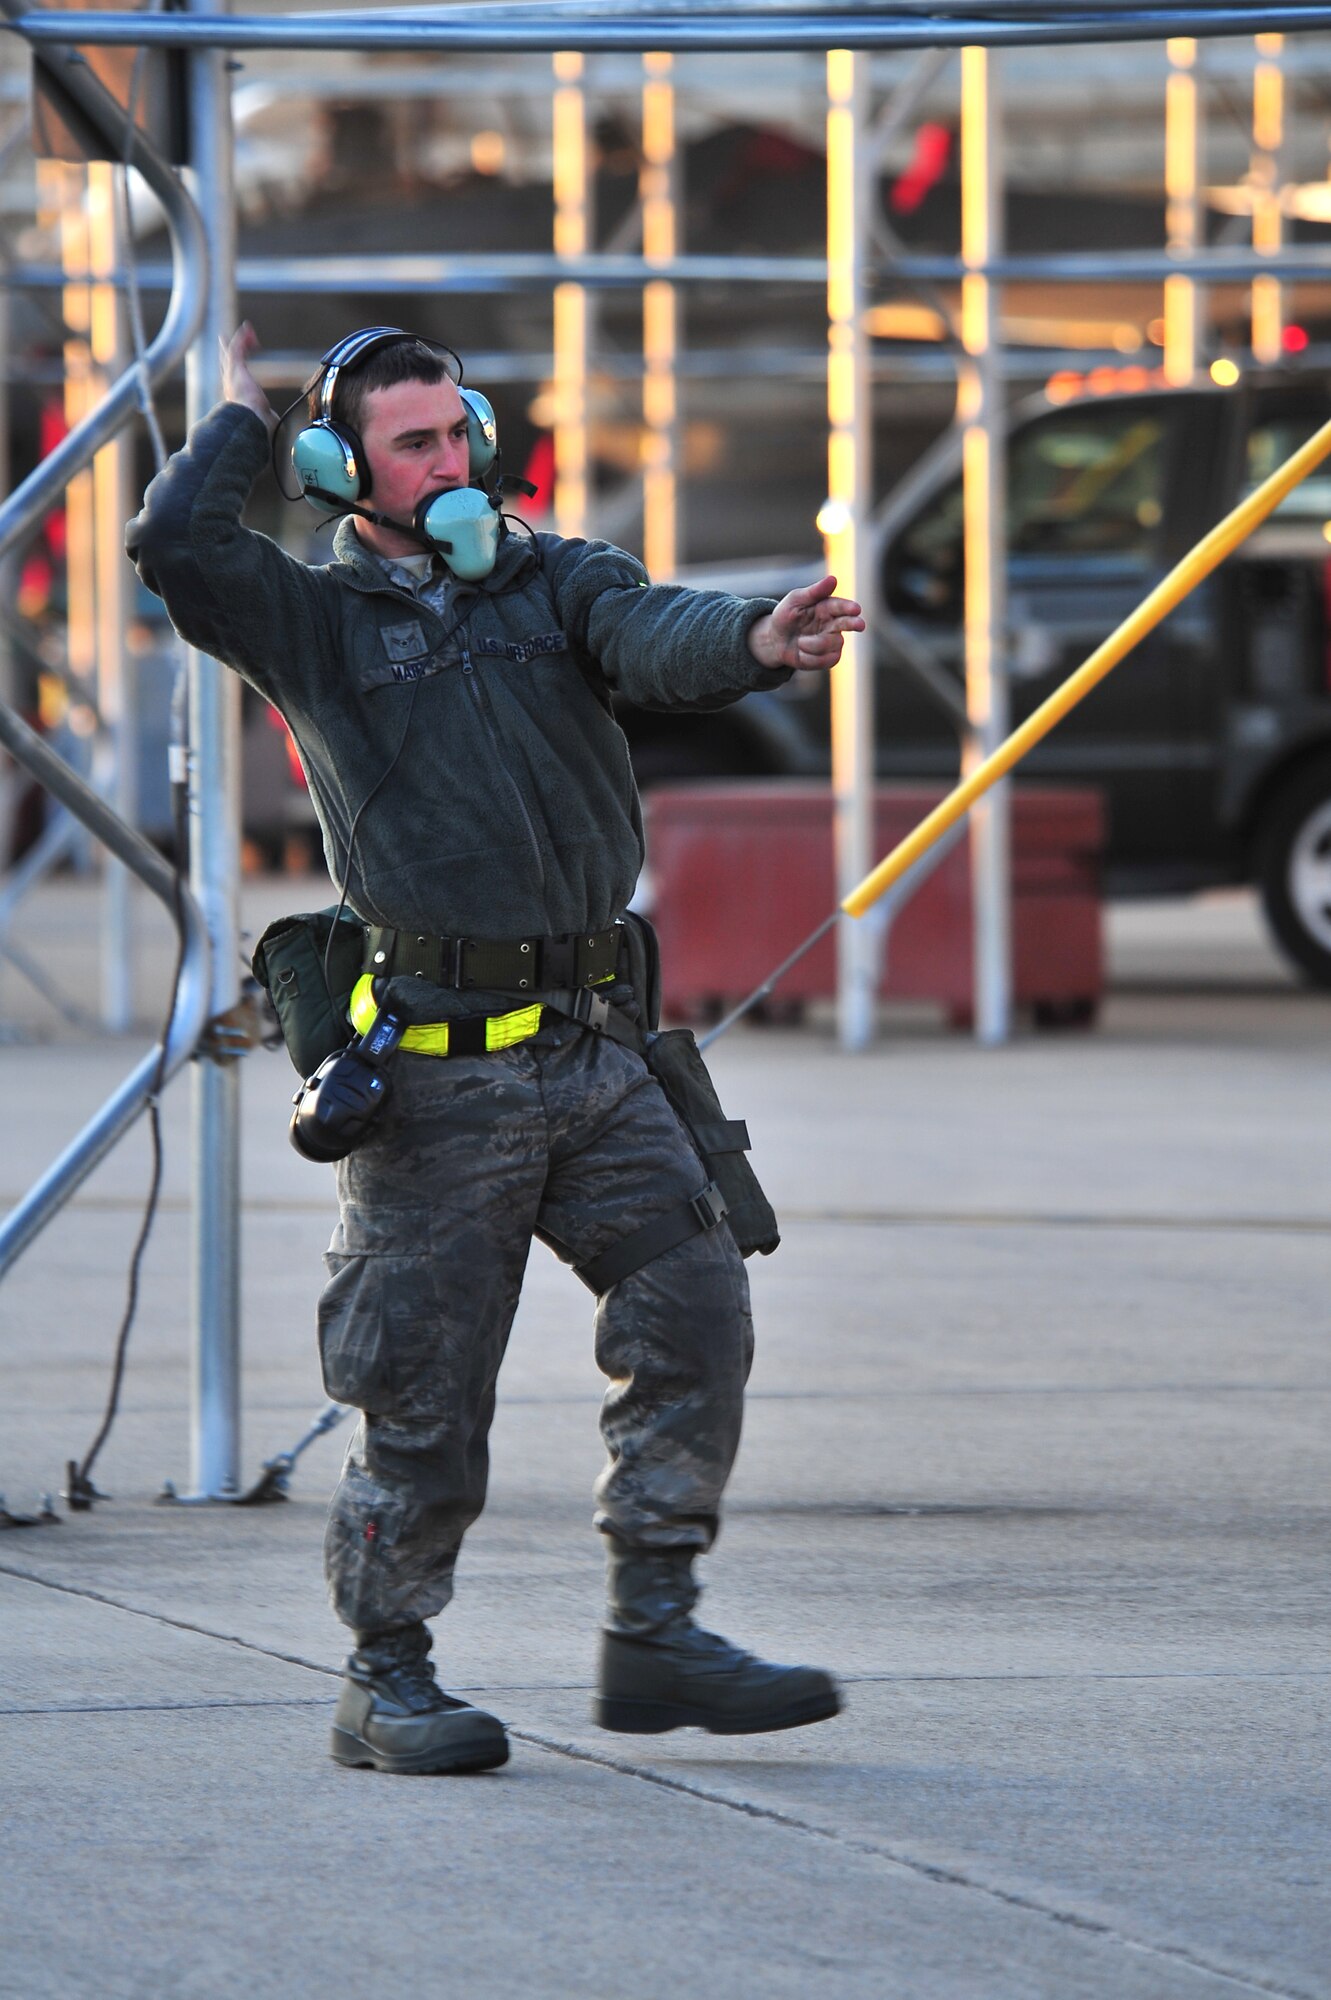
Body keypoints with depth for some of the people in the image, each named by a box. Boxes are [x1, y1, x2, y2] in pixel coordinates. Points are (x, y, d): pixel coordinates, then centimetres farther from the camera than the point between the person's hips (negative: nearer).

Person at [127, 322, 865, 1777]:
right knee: (424, 1387, -1)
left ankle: (653, 1634, 3)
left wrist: (753, 641, -32)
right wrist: (241, 419, 3)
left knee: (694, 1303, -6)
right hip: (435, 1064, -4)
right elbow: (173, 546, -15)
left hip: (591, 1045, 4)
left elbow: (654, 639, -9)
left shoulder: (554, 581, 12)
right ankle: (384, 1681, 12)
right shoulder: (315, 621, 3)